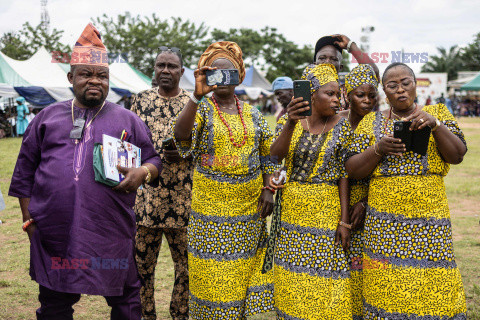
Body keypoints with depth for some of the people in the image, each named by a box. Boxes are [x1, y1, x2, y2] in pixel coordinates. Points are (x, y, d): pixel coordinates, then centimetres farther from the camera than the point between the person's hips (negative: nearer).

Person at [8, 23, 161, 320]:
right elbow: (26, 170, 13)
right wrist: (28, 216, 7)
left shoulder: (126, 119, 8)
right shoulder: (48, 117, 11)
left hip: (111, 230, -1)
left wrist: (143, 173, -14)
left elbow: (154, 159, 9)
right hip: (54, 229, 1)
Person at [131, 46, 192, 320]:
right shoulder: (142, 100, 9)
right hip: (145, 194, 1)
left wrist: (183, 154, -13)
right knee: (142, 261, 6)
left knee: (186, 262, 5)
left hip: (183, 196, -1)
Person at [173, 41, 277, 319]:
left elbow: (268, 156, 14)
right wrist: (197, 95, -32)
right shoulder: (202, 109, -2)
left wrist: (268, 190, 2)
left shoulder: (253, 114, 10)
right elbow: (181, 134, -23)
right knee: (214, 277, 1)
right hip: (212, 209, -3)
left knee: (245, 273, 10)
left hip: (250, 208, 4)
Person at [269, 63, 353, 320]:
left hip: (325, 212, -2)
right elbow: (275, 155, -16)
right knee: (292, 281, 11)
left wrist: (344, 220, -9)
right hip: (290, 210, 2)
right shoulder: (288, 121, 1)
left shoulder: (341, 127, -3)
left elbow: (344, 174, -5)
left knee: (324, 279, 2)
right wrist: (291, 123, -31)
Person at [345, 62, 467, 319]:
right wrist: (378, 149, -13)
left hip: (430, 218, 0)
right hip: (384, 220, 0)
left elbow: (457, 156, -2)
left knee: (435, 289, -1)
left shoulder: (437, 113, 10)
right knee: (387, 292, 1)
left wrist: (435, 124, -16)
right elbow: (352, 170, 4)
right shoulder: (372, 122, 9)